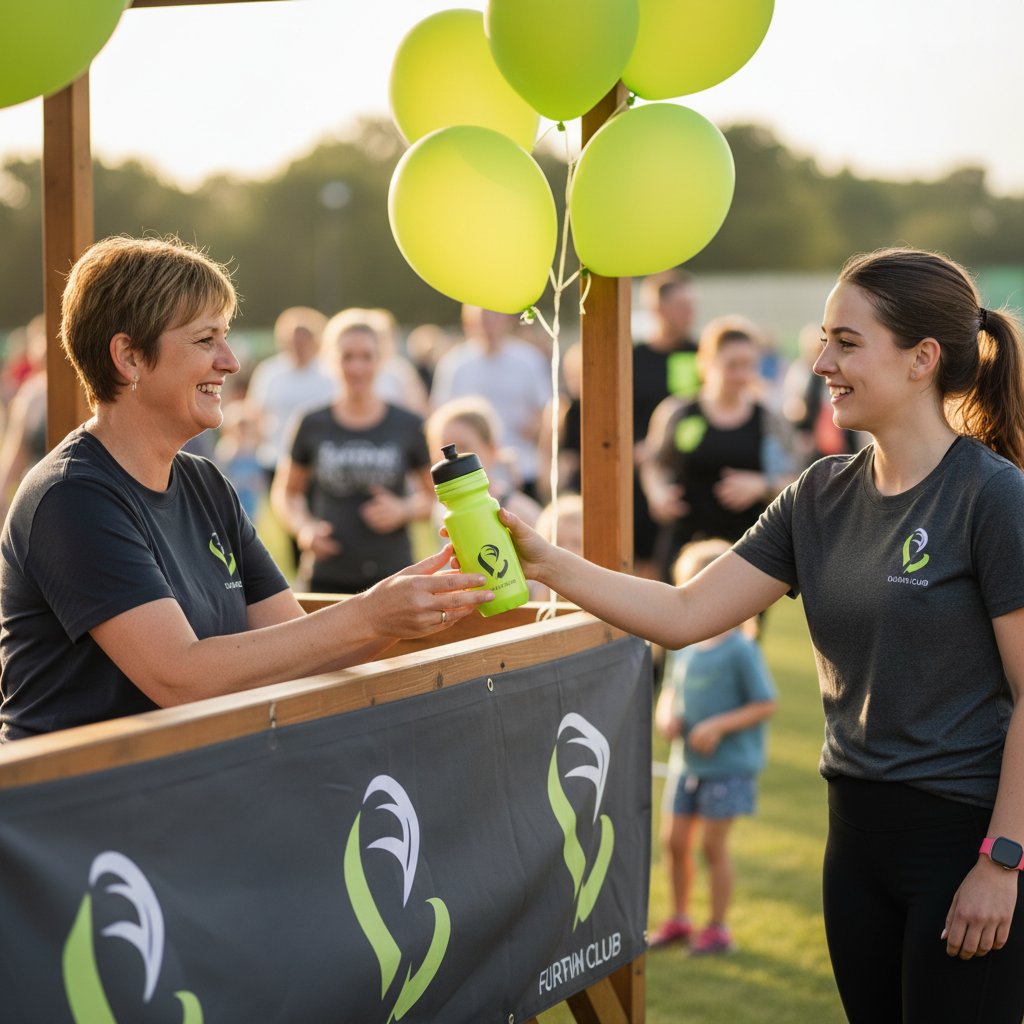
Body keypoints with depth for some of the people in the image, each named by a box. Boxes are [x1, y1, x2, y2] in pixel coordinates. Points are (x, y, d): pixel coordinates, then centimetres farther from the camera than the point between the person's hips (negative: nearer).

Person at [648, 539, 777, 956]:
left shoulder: (740, 650, -14)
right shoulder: (683, 645, 5)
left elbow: (765, 705, -13)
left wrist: (719, 725, -20)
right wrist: (666, 715, -4)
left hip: (728, 765, -6)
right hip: (684, 761, 6)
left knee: (713, 844, -1)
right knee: (674, 840, 10)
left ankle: (719, 927, 13)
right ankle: (679, 918, 28)